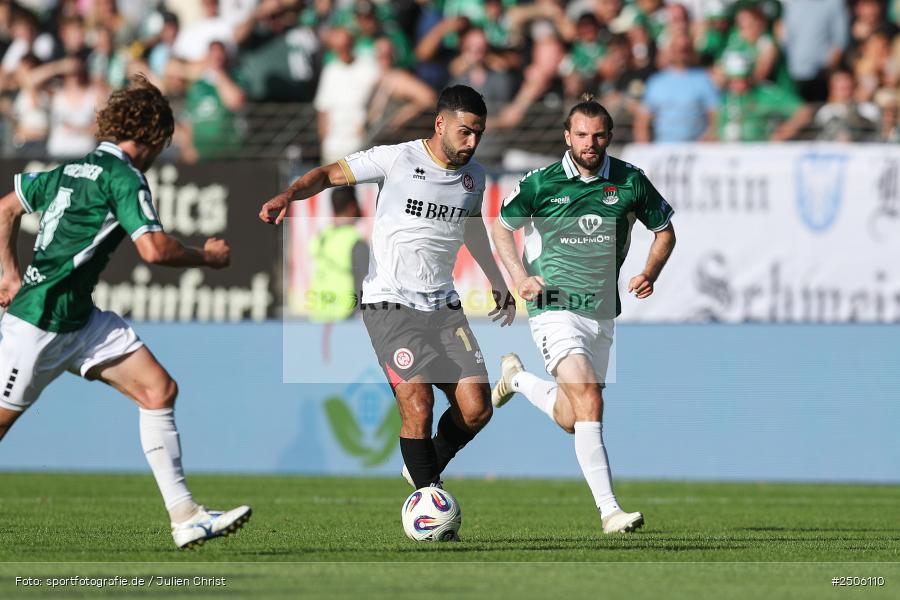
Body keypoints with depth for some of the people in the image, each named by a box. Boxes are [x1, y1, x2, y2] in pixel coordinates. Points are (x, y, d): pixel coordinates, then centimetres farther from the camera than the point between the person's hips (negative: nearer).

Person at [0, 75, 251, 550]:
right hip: (40, 321, -9)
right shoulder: (122, 176, -14)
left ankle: (184, 516, -4)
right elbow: (154, 249, -23)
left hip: (82, 321, 9)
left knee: (159, 390, -1)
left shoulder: (74, 167, 12)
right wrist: (208, 257, -7)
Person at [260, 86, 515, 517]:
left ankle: (426, 472, 22)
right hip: (390, 304, -6)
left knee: (476, 409, -5)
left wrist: (498, 283, 38)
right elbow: (330, 174, -5)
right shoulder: (397, 160, -8)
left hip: (444, 306, 6)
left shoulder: (473, 176, 9)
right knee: (418, 405, -20)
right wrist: (289, 194, -24)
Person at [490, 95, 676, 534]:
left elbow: (664, 231, 14)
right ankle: (609, 510, -19)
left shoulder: (630, 181, 0)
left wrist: (650, 273, -4)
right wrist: (520, 277, -3)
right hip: (556, 308, -4)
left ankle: (518, 378, 43)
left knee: (570, 420, 12)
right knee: (589, 402, -22)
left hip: (602, 313, 4)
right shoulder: (541, 184, -6)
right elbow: (501, 226, 10)